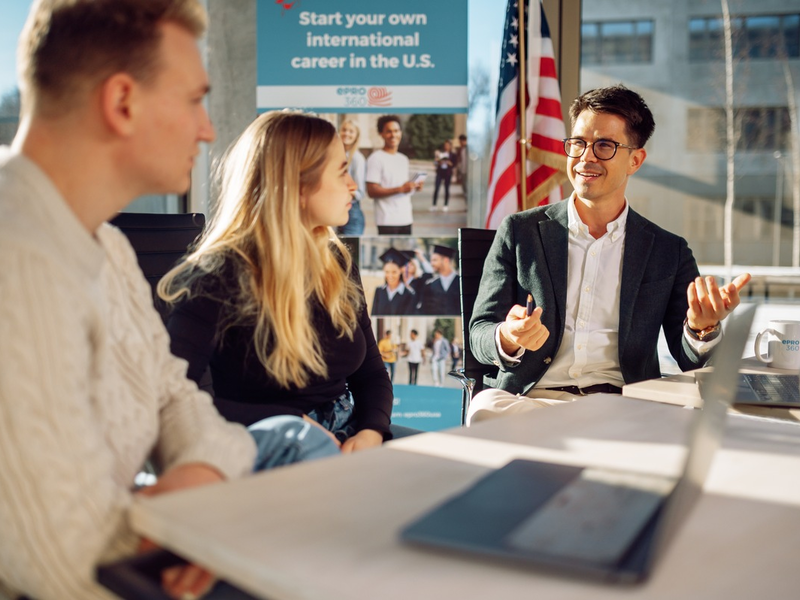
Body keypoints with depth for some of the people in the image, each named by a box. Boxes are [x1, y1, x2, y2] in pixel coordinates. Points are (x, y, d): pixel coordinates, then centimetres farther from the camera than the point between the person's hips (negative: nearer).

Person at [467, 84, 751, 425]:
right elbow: (479, 335, 6)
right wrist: (508, 339, -20)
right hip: (531, 398, 1)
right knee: (484, 410, -33)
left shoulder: (670, 252, 12)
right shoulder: (519, 232, 10)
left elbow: (693, 364, 7)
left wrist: (702, 329, -18)